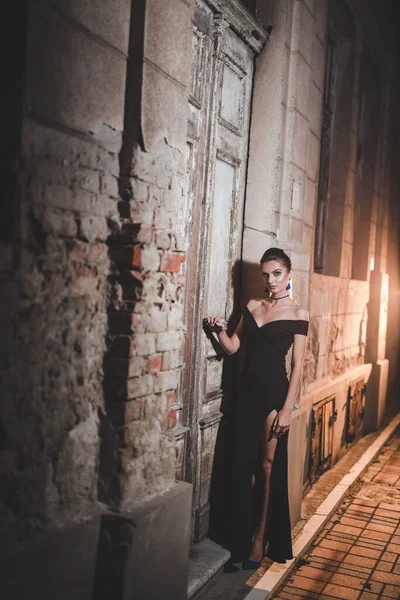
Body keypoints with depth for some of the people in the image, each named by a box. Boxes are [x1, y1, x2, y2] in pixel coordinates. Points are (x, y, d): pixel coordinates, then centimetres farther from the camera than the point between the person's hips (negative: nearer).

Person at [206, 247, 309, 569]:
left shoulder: (298, 313, -5)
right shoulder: (252, 306, 10)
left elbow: (298, 366, -7)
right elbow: (233, 347, 9)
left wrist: (287, 409, -12)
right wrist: (220, 329, -10)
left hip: (275, 392, -5)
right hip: (247, 390, 5)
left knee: (268, 466, 2)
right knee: (244, 465, 8)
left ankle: (261, 540, 15)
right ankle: (243, 539, 22)